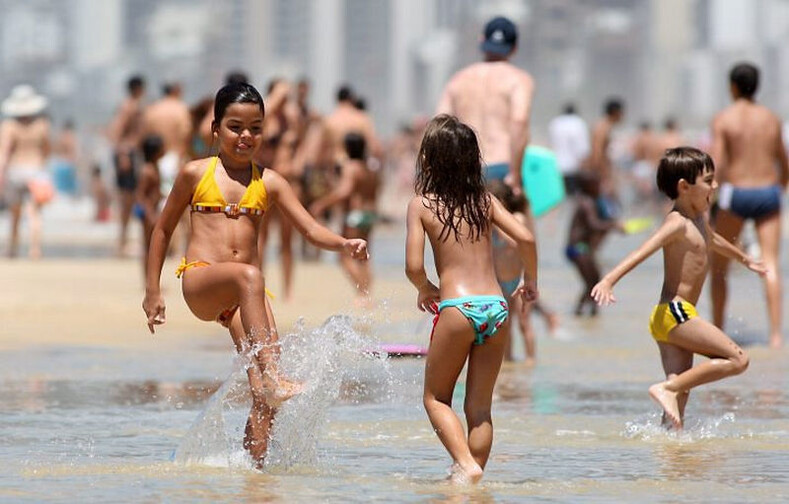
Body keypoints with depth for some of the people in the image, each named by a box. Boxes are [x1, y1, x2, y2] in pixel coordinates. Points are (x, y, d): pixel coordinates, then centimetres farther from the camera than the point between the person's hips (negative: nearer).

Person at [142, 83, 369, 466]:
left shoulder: (268, 183, 14)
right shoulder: (196, 174, 9)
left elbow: (311, 229, 7)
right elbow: (163, 230, 16)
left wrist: (344, 244, -14)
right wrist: (153, 291, 14)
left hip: (242, 293, 4)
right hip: (200, 281, -4)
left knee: (264, 396, -11)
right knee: (249, 276, -39)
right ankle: (273, 378, -48)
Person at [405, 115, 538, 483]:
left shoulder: (422, 204, 1)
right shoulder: (485, 200, 10)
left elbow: (414, 266, -6)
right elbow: (525, 238, 1)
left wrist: (425, 290, 14)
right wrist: (531, 281, 17)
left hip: (457, 307, -4)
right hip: (495, 306, 4)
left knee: (436, 398, 11)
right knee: (479, 407, 12)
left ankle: (465, 464, -8)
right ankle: (475, 474, 11)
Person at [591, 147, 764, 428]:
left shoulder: (698, 220, 19)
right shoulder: (677, 223, -12)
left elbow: (713, 241, 43)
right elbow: (643, 251, -27)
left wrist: (745, 260, 62)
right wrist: (609, 281, -42)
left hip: (678, 316, 9)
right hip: (674, 313, -9)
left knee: (681, 391, 2)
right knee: (737, 360, -12)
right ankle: (667, 389, -17)